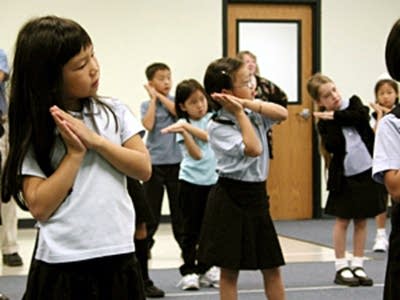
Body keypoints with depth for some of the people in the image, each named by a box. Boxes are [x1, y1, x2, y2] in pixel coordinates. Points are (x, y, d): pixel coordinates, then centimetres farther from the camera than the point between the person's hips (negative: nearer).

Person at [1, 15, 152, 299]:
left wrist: (95, 140, -12)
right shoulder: (35, 130, -4)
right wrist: (75, 151, -13)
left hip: (118, 257, 3)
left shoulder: (114, 112, 4)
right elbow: (40, 206, -10)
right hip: (61, 266, -2)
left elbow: (144, 169, -2)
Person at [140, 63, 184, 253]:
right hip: (154, 161, -1)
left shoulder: (175, 100, 6)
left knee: (179, 205, 6)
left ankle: (185, 243, 15)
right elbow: (148, 125, -14)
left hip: (175, 161, 1)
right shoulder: (147, 105, 3)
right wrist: (153, 98, -8)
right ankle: (145, 244, 14)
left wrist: (161, 96, -9)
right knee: (151, 207, 4)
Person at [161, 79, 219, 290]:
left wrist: (187, 126, -25)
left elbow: (208, 136, -17)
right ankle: (189, 272, 5)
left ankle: (206, 269, 20)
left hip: (212, 181, 3)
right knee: (191, 229, 1)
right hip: (191, 182, -3)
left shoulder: (211, 118, 4)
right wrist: (183, 131, -29)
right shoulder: (182, 125, -5)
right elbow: (196, 154, -16)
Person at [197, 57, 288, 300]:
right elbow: (253, 149, -22)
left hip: (257, 195, 6)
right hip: (231, 199, -6)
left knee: (272, 269, 9)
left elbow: (282, 113, -10)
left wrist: (248, 104, -16)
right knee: (230, 271, 2)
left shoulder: (253, 113, 6)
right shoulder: (218, 126, -14)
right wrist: (239, 113, -17)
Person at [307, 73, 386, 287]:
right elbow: (332, 146, -20)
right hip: (344, 176, -2)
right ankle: (341, 268, 10)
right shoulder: (325, 122, -6)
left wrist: (335, 115, -16)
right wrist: (329, 121, -23)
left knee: (361, 221, 7)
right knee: (342, 220, 3)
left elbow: (362, 115, -19)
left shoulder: (353, 102, 2)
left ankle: (357, 266, 14)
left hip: (366, 171, 2)